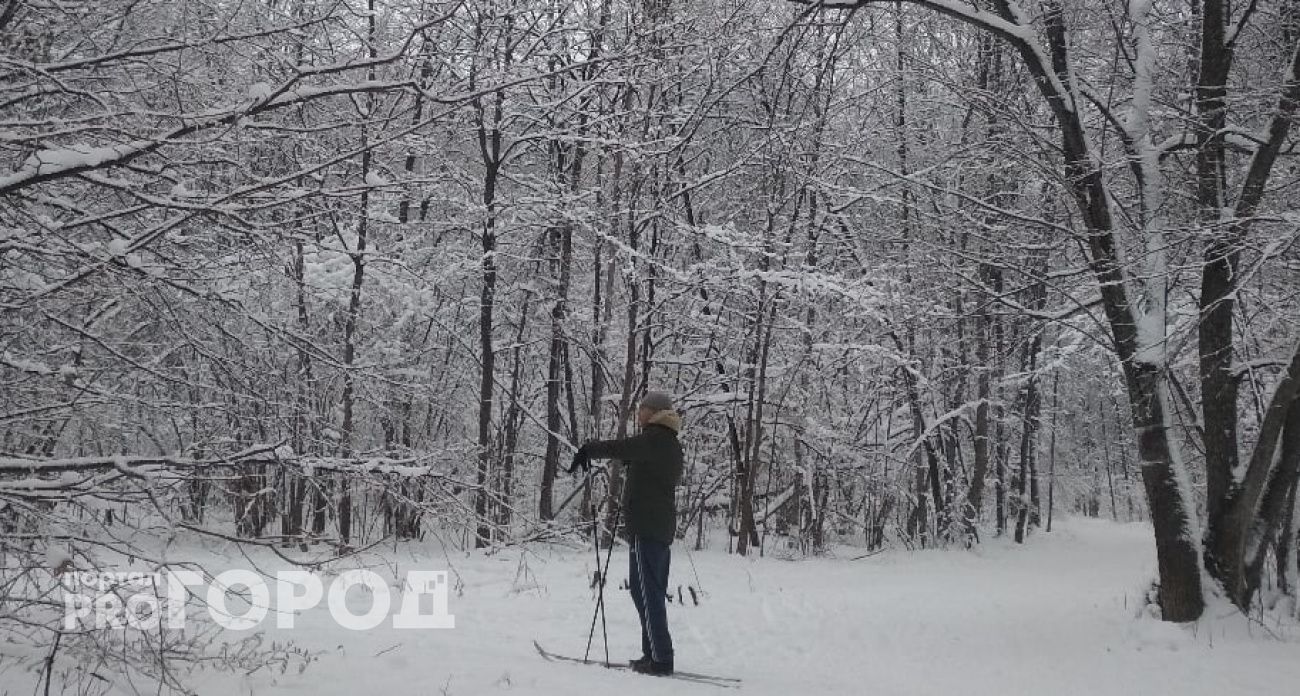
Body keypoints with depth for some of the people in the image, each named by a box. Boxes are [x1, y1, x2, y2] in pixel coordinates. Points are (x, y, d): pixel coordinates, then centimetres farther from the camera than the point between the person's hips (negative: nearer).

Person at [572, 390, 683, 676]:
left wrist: (587, 450, -12)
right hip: (662, 526, 10)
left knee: (646, 592, -9)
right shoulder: (671, 444, 20)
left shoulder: (654, 438, -11)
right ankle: (654, 654, 16)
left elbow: (618, 449, -22)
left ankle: (661, 658, -11)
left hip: (645, 526, -10)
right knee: (652, 592, 13)